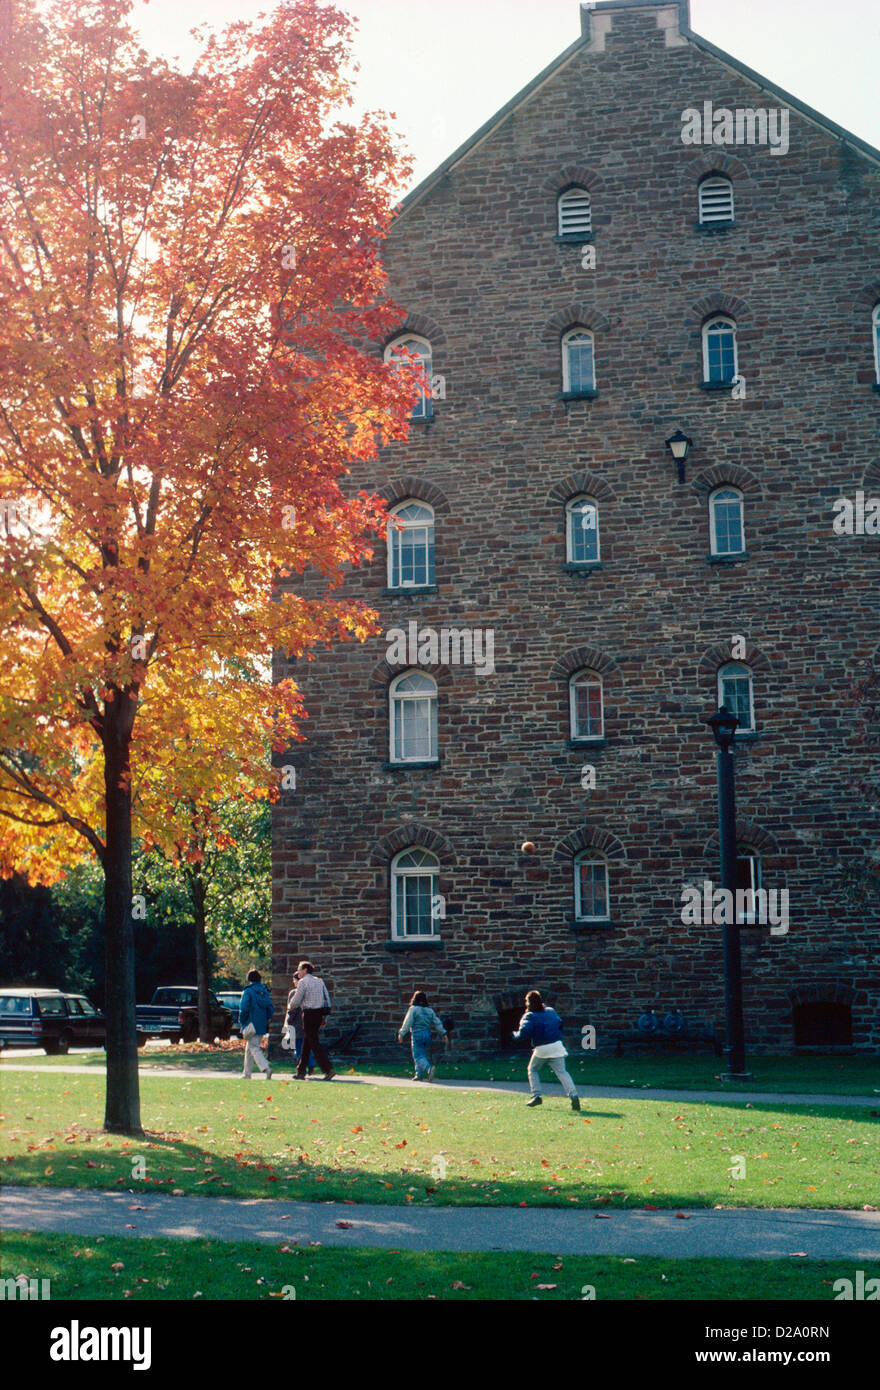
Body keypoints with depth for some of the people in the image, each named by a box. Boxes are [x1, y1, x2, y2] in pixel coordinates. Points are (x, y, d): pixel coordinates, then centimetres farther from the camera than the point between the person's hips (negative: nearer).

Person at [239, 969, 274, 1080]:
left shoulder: (248, 992, -9)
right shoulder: (265, 991, 8)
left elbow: (244, 1009, -16)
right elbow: (271, 1009, 5)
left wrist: (241, 1022, -4)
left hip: (251, 1024, -7)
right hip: (262, 1025, 7)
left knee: (254, 1048, -9)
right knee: (249, 1049, 18)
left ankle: (266, 1068, -27)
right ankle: (247, 1073, 22)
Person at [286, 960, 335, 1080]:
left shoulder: (303, 982, -9)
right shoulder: (319, 981, 14)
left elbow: (296, 1001, -9)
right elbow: (327, 997, 14)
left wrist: (289, 1007, 14)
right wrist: (322, 1018, 18)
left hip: (309, 1014, -8)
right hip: (319, 1014, 8)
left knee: (315, 1044, -7)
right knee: (306, 1044, 15)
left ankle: (328, 1069, -16)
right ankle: (300, 1072, 20)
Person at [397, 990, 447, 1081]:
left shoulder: (413, 1009, -7)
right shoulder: (430, 1011, 9)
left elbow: (407, 1023, -9)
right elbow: (437, 1023, 7)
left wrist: (401, 1034, -2)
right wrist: (443, 1034, 10)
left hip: (417, 1034, -6)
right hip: (427, 1034, 6)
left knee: (418, 1056, -7)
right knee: (422, 1054, 17)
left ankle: (429, 1068, -31)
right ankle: (419, 1075, 19)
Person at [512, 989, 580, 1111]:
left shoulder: (529, 1016, -5)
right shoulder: (551, 1011, 11)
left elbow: (525, 1032, -18)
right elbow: (560, 1024, 17)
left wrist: (516, 1034, 1)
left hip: (541, 1049, -3)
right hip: (556, 1045, 3)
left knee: (532, 1070, 20)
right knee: (562, 1072, -1)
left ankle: (536, 1096, 12)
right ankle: (573, 1095, -19)